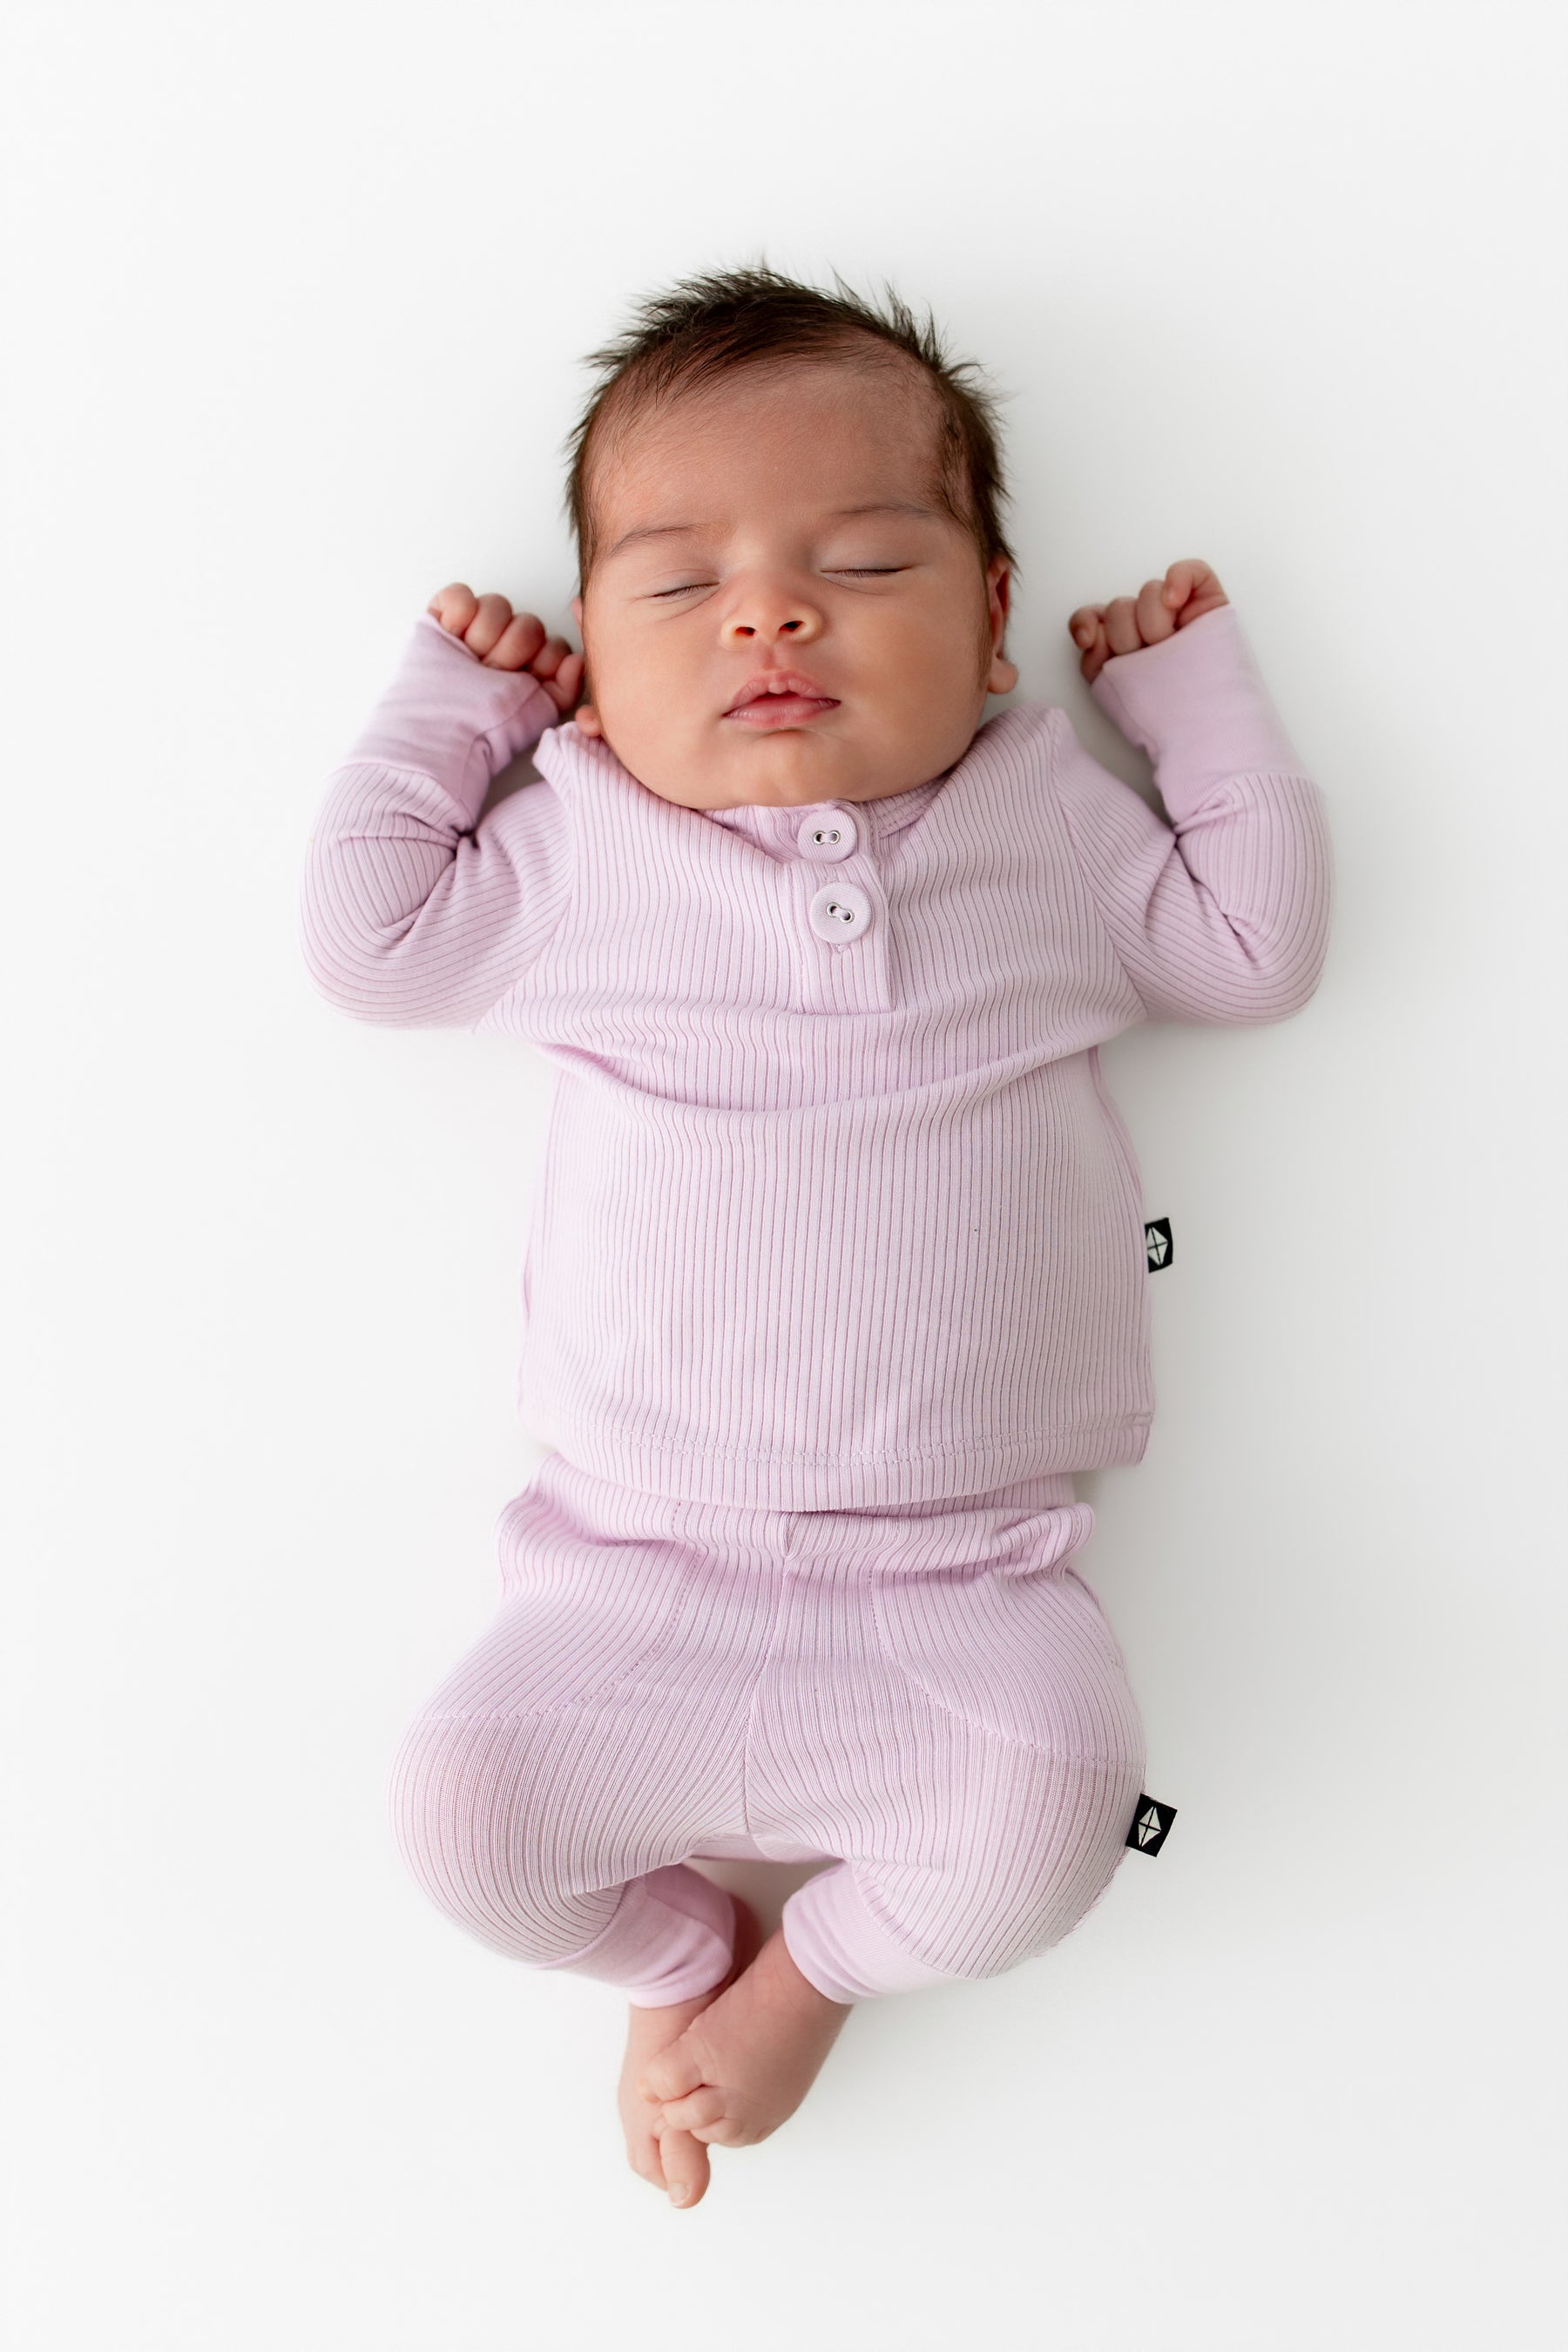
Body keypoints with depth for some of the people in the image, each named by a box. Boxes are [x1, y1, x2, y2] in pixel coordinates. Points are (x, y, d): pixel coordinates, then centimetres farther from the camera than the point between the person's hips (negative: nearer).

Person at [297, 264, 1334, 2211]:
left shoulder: (1046, 824, 7)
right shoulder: (579, 851, 5)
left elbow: (1260, 944, 11)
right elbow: (360, 937, 5)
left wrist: (1195, 681, 12)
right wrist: (449, 698, 10)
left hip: (960, 1576, 0)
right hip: (642, 1571, 1)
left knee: (1057, 1796, -24)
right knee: (462, 1803, -15)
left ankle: (819, 1963, 12)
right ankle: (683, 1953, 20)